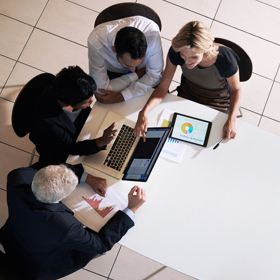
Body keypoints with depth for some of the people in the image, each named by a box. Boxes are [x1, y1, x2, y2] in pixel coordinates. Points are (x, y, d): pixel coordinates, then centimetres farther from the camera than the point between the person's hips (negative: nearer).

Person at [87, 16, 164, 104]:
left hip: (142, 71, 2)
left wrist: (121, 97, -35)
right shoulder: (96, 41, -41)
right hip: (113, 73, -2)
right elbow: (102, 89, -30)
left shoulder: (152, 32, -40)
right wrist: (138, 75, -27)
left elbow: (154, 76, -26)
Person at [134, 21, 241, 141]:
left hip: (217, 105, -2)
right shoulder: (176, 52, -30)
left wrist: (231, 120, -31)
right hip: (186, 96, 2)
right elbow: (163, 87, -21)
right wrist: (143, 113, -37)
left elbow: (236, 89, -15)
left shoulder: (225, 60, -35)